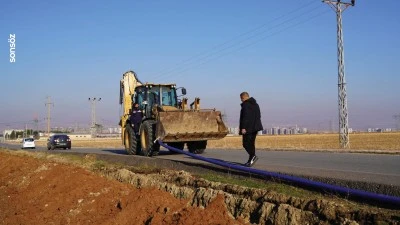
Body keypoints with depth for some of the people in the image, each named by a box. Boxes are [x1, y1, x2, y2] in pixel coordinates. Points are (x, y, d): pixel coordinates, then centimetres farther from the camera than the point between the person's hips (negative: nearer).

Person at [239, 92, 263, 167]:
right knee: (251, 143, 12)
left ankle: (253, 156, -21)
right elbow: (258, 116, 21)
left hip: (248, 128, -9)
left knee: (246, 143, -5)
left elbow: (245, 117, -21)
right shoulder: (255, 104, 16)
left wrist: (243, 127, -21)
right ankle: (250, 160, 14)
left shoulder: (246, 105, -12)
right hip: (255, 127, 9)